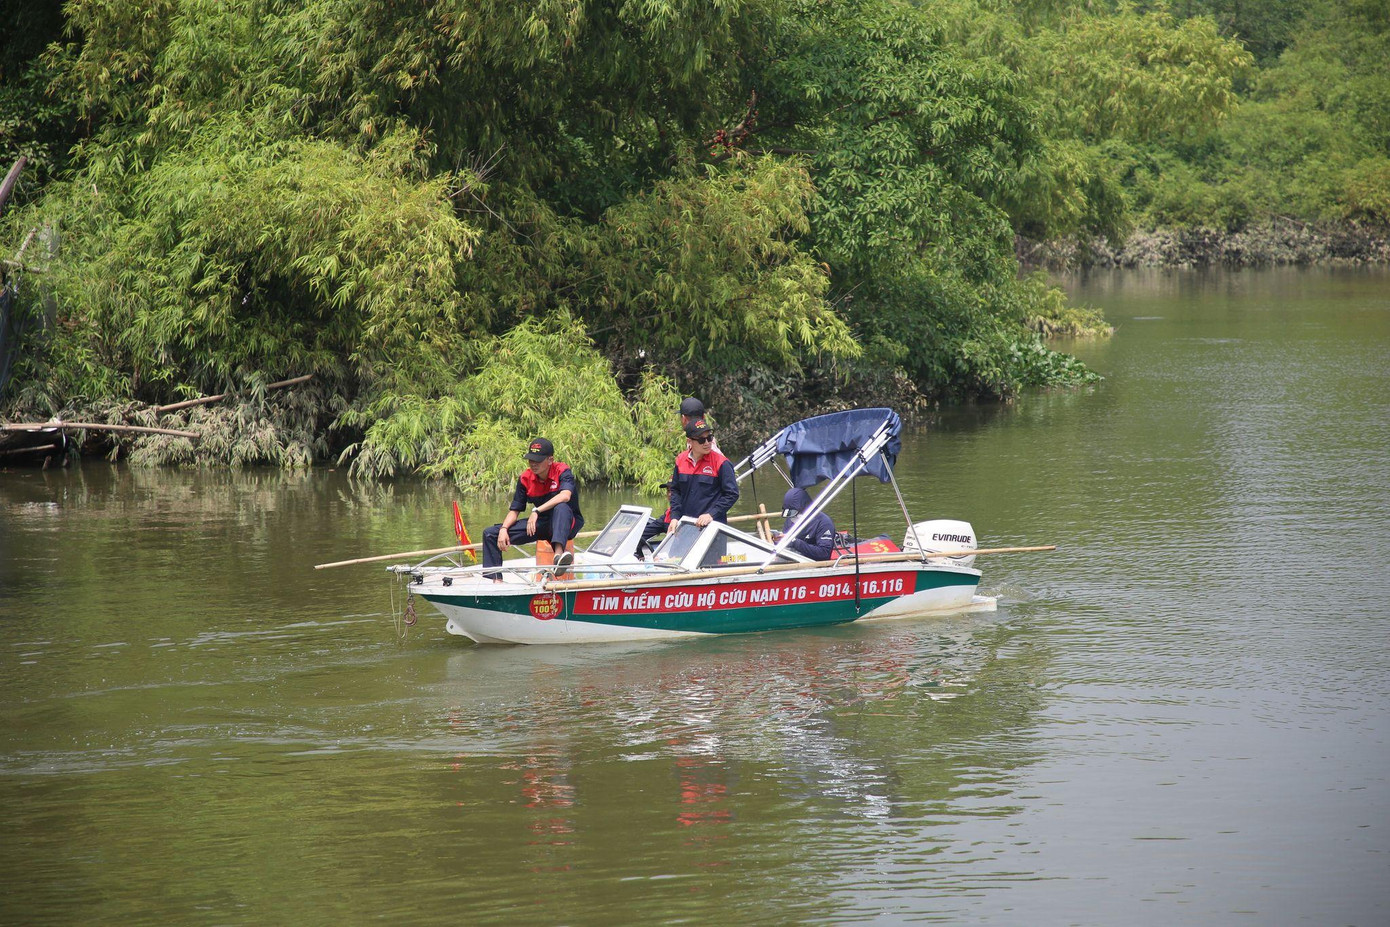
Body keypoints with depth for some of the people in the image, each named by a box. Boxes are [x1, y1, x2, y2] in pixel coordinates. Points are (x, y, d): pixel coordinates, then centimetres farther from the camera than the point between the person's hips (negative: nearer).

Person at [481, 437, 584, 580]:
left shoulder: (562, 471, -16)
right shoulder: (525, 478, -2)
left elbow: (565, 496, -37)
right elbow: (515, 510, 3)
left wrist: (537, 511, -42)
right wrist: (504, 529, -17)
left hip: (568, 524, -5)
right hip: (541, 524, 5)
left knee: (561, 508, -43)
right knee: (490, 534, -4)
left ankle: (559, 553, -60)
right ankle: (496, 579, -12)